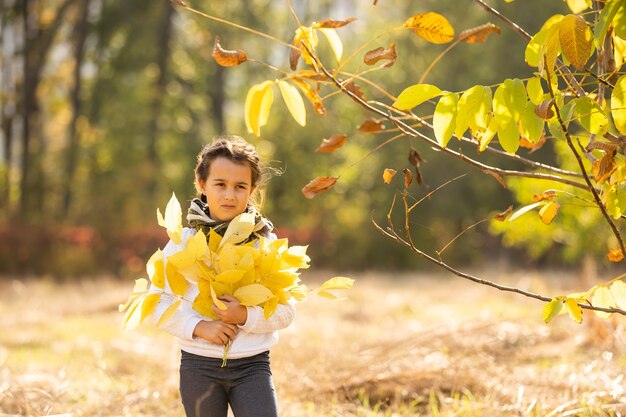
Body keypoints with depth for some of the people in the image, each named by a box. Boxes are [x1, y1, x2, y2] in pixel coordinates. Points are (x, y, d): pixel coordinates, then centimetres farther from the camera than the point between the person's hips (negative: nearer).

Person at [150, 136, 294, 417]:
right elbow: (160, 303, -2)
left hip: (253, 365, 0)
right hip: (199, 365, 0)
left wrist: (246, 316, -18)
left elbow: (286, 310, -1)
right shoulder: (183, 242, -2)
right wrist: (198, 327, -16)